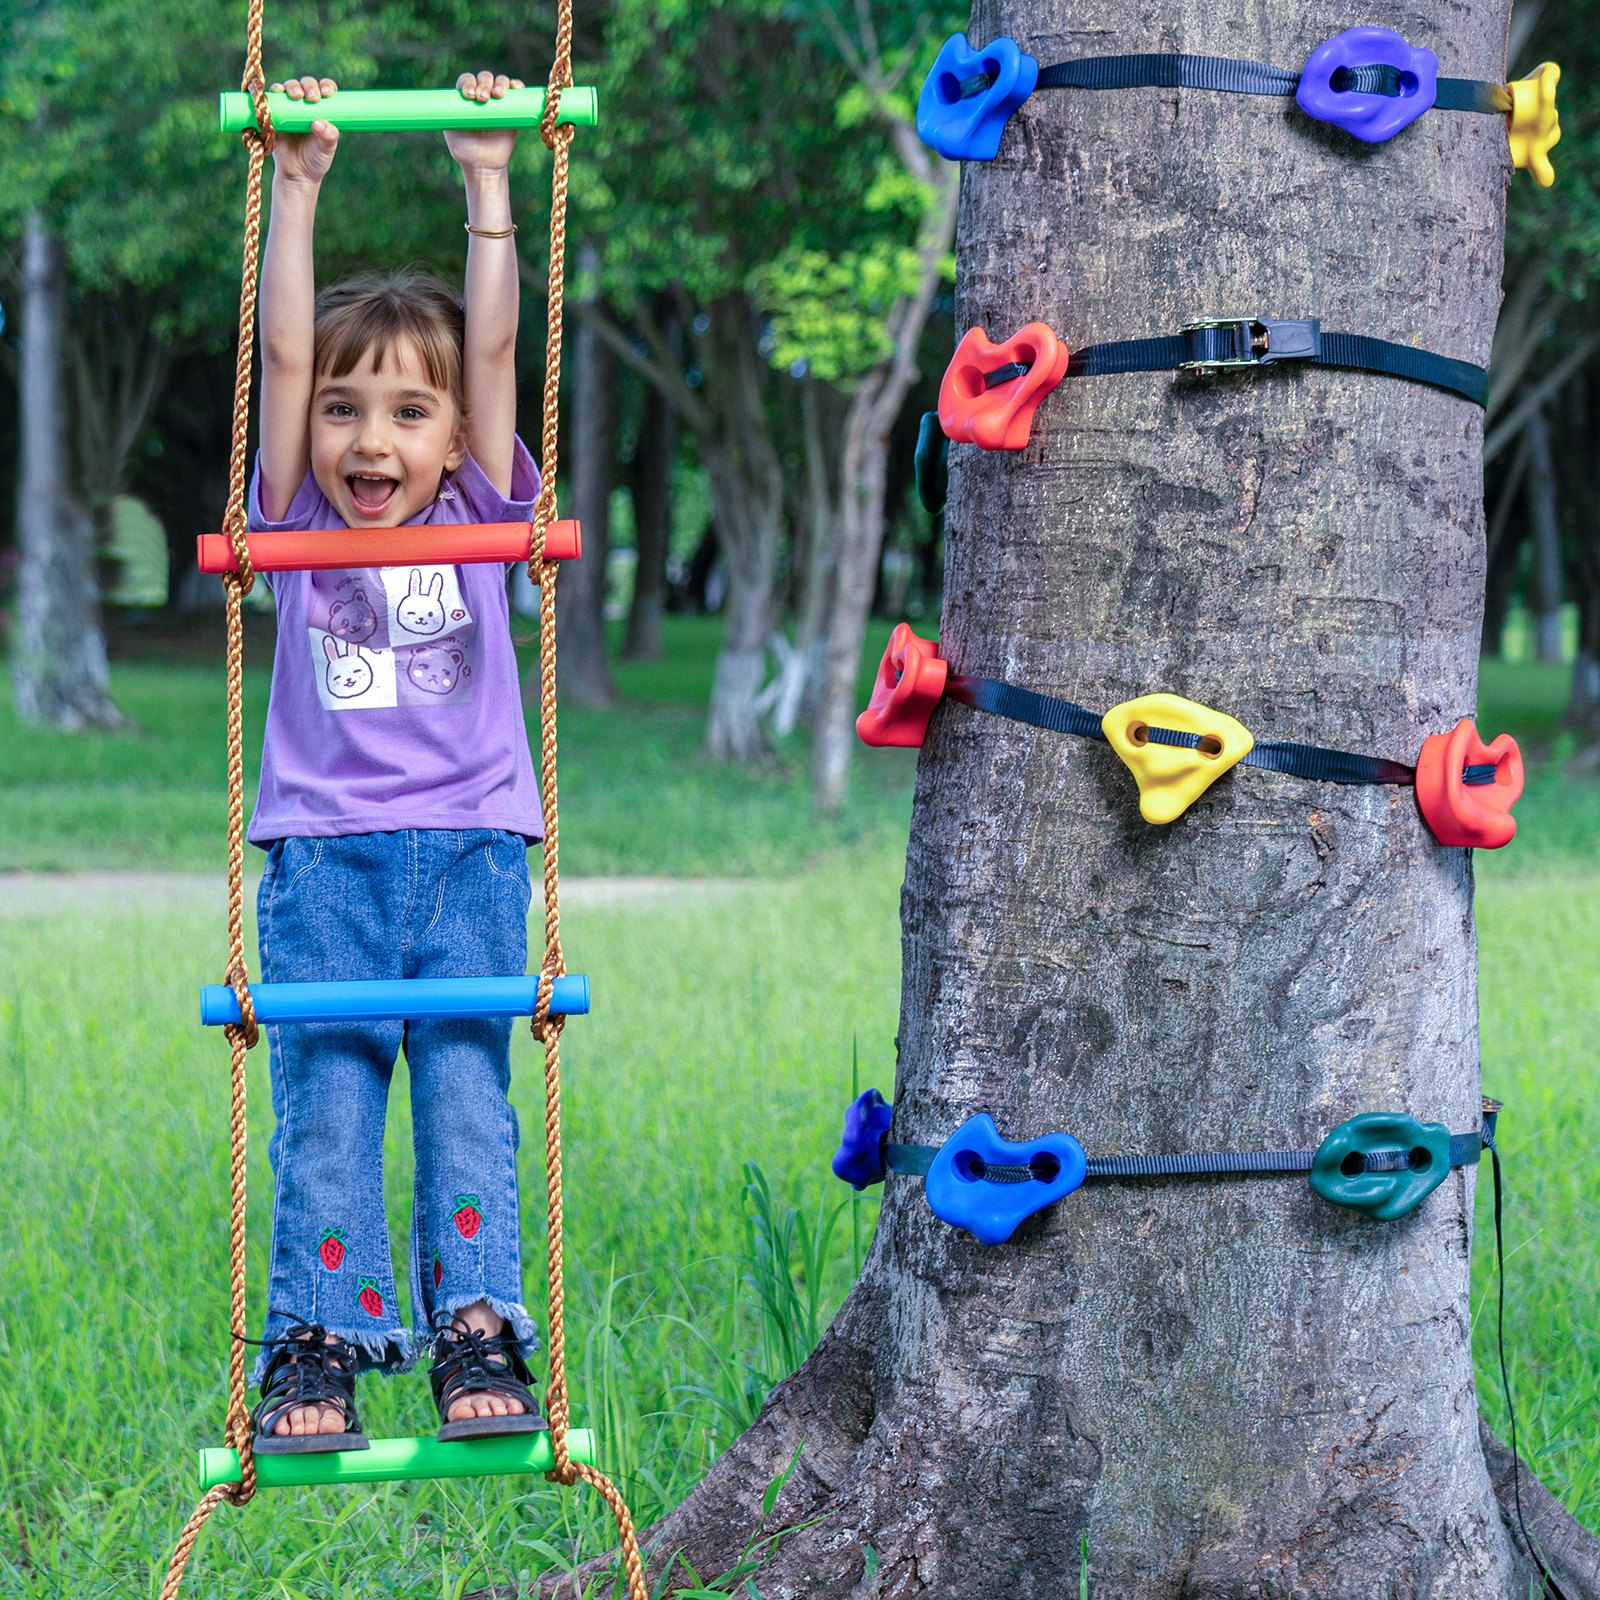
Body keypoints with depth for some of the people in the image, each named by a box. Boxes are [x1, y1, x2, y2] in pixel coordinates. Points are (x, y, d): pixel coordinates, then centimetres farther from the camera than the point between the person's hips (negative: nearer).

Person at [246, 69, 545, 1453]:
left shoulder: (477, 517, 8)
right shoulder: (300, 522, 6)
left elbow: (494, 348, 1)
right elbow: (285, 352, -2)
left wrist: (487, 184, -4)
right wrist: (298, 189, -8)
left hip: (469, 856, 0)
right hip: (324, 860, 0)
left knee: (467, 1099, -4)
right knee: (325, 1110, -4)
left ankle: (476, 1332, -4)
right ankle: (318, 1344, -3)